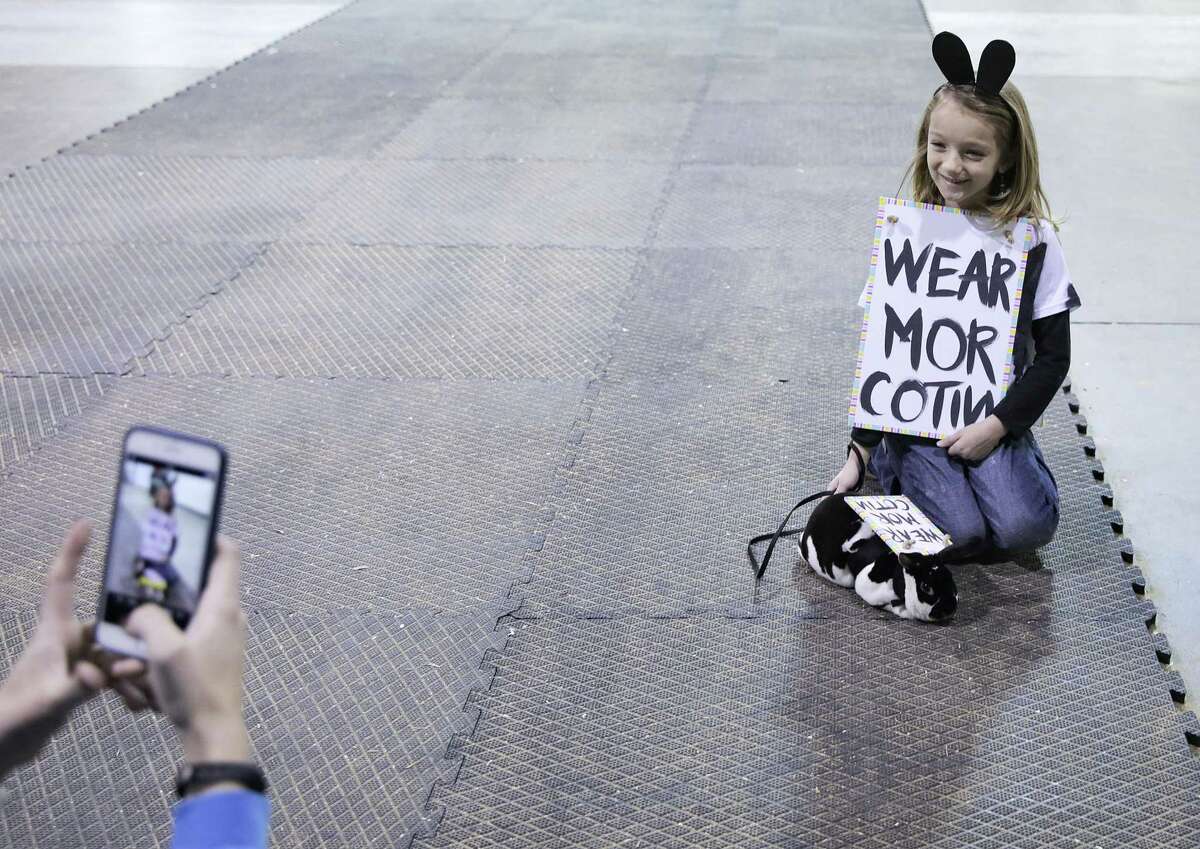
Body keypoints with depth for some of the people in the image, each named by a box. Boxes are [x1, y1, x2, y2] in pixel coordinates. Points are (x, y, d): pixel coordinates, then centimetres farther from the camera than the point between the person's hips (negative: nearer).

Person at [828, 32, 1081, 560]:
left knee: (1025, 527, -22)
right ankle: (892, 462, 11)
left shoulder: (1032, 238, -6)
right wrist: (861, 450, -2)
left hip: (992, 417, 0)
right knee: (959, 532, -19)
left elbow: (1053, 354, -2)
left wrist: (997, 426, -13)